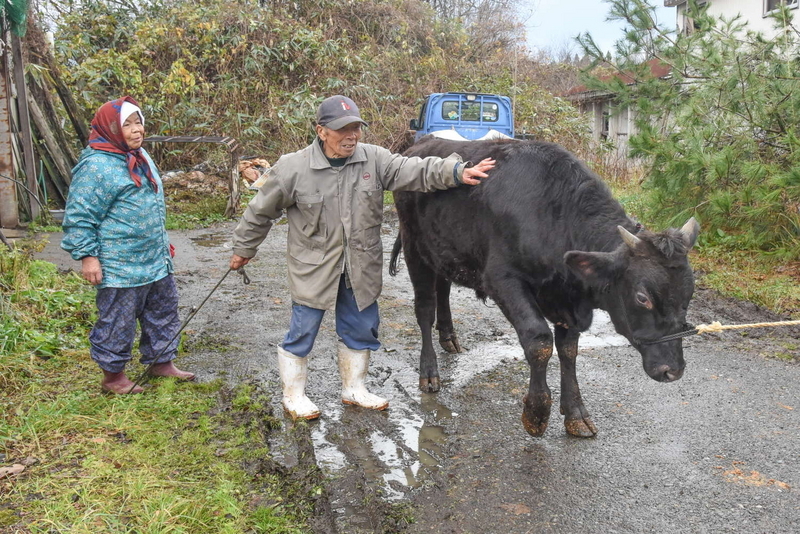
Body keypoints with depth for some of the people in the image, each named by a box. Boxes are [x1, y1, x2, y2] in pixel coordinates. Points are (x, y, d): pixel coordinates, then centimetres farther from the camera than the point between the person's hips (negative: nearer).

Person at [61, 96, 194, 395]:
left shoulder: (140, 157, 12)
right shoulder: (95, 165, -16)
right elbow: (79, 216, -16)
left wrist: (163, 243, 25)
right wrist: (87, 255, -18)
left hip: (156, 260, 9)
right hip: (120, 267, -9)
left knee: (163, 311, 18)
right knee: (118, 320, 3)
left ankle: (162, 362, 34)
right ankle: (113, 376, 20)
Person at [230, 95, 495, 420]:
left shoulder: (374, 159, -6)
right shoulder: (293, 168, -13)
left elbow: (415, 170, -15)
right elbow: (261, 211, -1)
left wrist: (456, 171, -32)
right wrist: (243, 249, 9)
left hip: (361, 269, 4)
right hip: (313, 269, -3)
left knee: (361, 330, 15)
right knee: (302, 334, 7)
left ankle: (354, 389, 38)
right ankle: (293, 396, 28)